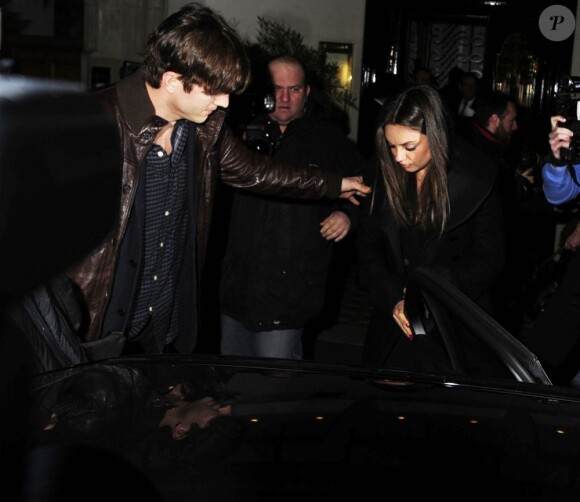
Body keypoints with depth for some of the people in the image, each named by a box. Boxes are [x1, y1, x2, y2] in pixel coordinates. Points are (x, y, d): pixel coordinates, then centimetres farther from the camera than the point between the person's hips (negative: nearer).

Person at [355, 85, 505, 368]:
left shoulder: (476, 182, -10)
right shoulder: (387, 174, -2)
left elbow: (489, 258, -6)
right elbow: (367, 244, 3)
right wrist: (392, 299, -10)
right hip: (393, 322, 3)